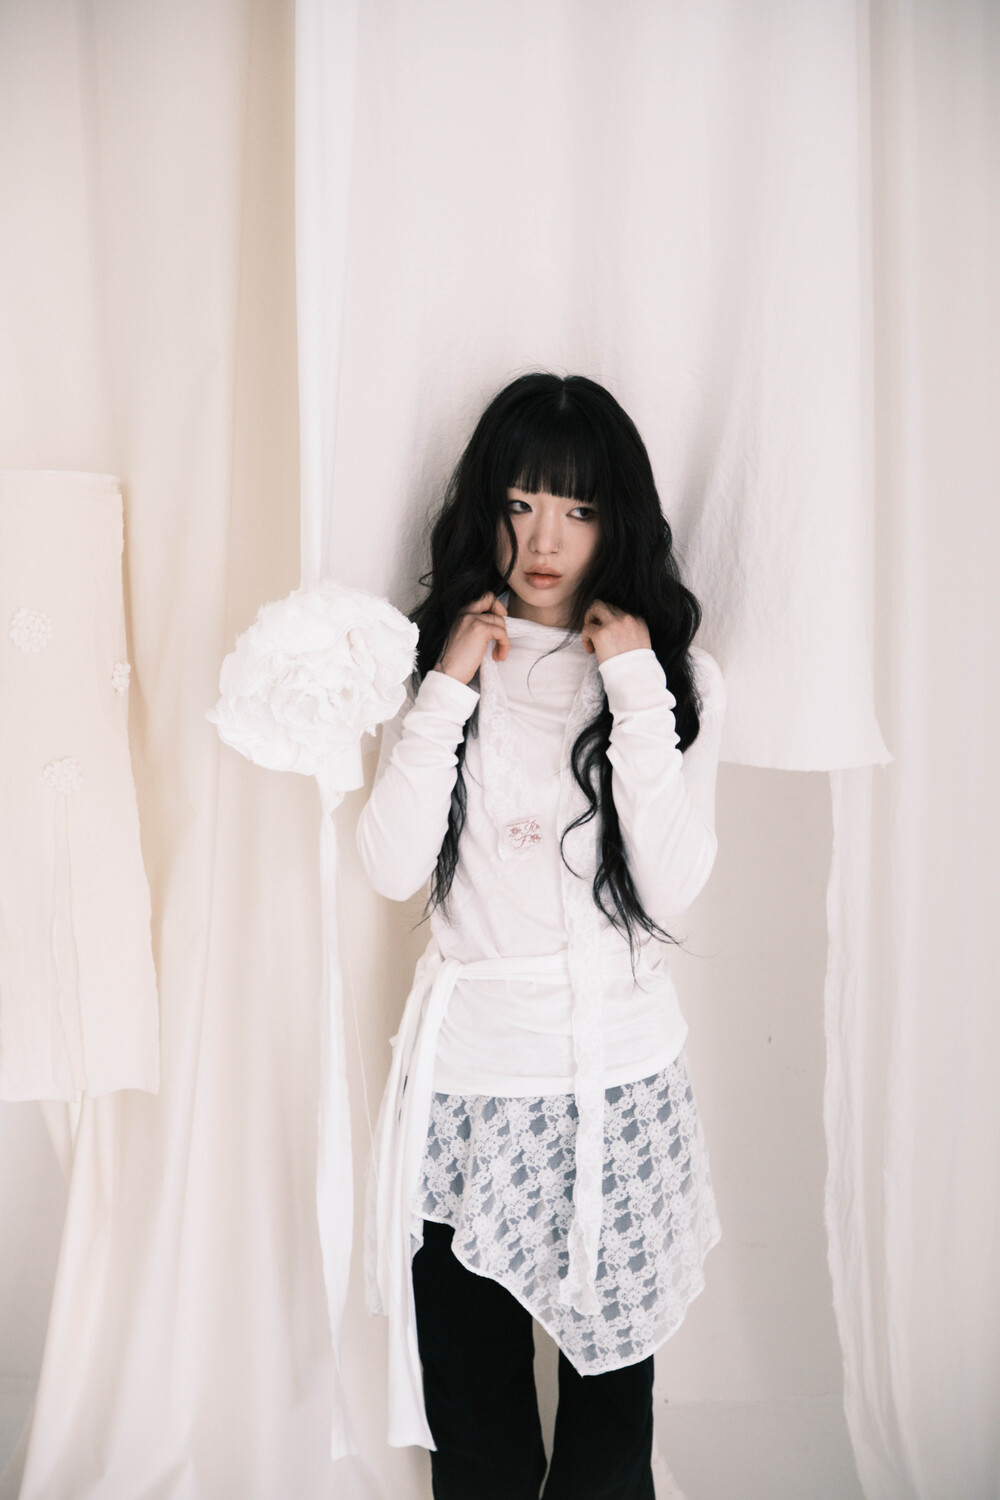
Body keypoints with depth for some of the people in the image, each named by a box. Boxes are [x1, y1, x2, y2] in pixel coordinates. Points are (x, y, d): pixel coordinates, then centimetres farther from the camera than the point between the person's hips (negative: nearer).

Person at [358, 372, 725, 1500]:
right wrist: (448, 692, -14)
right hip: (467, 1070, 1)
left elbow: (673, 889, -13)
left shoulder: (678, 672, 0)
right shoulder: (436, 657, 2)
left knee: (612, 1385, 14)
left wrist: (637, 691, -17)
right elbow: (393, 870, -9)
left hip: (622, 1072, 0)